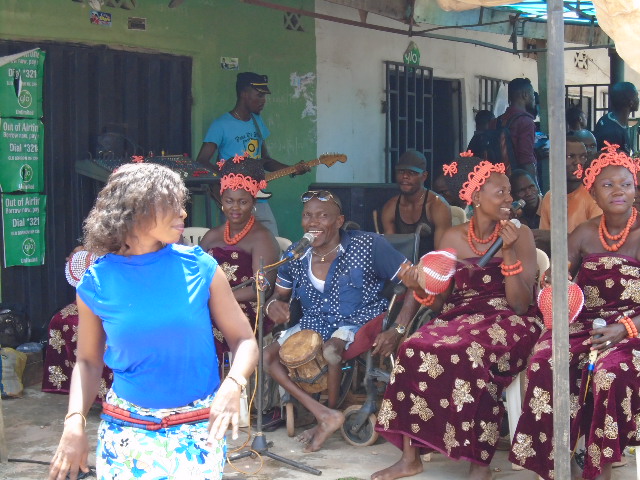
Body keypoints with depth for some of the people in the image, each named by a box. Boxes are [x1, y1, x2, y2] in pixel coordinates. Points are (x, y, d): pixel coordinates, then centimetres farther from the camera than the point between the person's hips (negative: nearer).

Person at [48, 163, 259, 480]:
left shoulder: (201, 269, -5)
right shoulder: (96, 283, -4)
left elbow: (243, 340, -1)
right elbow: (88, 361, 7)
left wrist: (232, 385, -20)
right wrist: (75, 421, -7)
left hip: (197, 428, 0)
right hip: (125, 429, 0)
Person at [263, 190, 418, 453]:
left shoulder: (367, 246, -15)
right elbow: (279, 296, 13)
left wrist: (398, 330, -25)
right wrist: (273, 306, -15)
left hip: (359, 322, -5)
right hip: (314, 324, 5)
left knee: (331, 349, -36)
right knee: (268, 355, -15)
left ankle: (330, 410, -6)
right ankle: (325, 415, -19)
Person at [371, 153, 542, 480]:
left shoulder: (520, 235, -2)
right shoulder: (452, 239, 7)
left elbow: (521, 305, -9)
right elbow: (440, 301, 10)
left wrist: (508, 252, -18)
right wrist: (419, 287, -11)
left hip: (507, 323, -3)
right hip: (459, 318, 4)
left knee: (468, 355, -36)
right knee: (415, 350, -26)